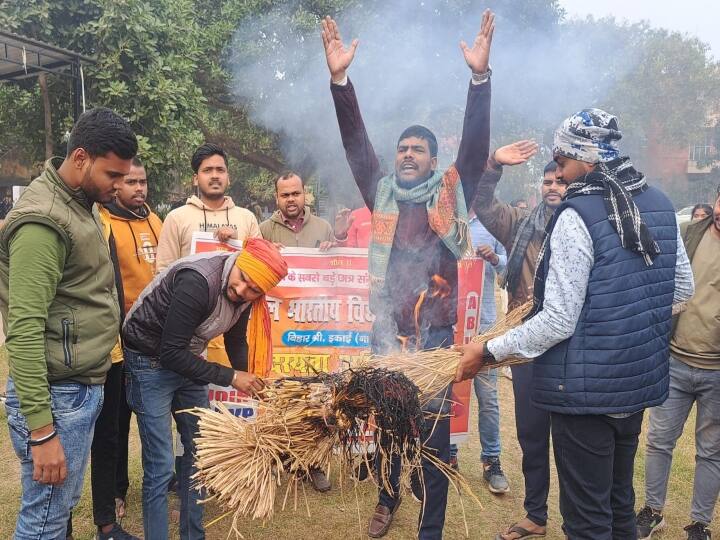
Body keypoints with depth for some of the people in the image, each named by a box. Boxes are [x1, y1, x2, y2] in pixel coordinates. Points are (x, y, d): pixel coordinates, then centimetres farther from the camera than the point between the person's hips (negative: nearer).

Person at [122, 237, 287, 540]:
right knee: (160, 468, -6)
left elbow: (236, 340, 6)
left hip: (186, 361, 8)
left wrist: (251, 380, -8)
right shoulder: (198, 281, -33)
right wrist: (229, 377, -25)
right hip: (150, 363, -7)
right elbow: (170, 352, -30)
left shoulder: (245, 294, -9)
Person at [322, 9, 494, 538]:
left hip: (434, 334, -2)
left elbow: (475, 146, -6)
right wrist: (340, 79, -7)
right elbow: (356, 144, 2)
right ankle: (387, 498, 41)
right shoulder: (382, 193, 9)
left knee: (433, 433, 3)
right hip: (386, 331, 3)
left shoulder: (451, 194, 4)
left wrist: (480, 76, -17)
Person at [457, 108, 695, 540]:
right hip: (641, 379, 8)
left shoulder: (578, 214, -18)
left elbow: (558, 322, -21)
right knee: (620, 504, 23)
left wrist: (489, 351, -12)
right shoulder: (661, 205, 5)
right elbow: (683, 289, 14)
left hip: (587, 389, -8)